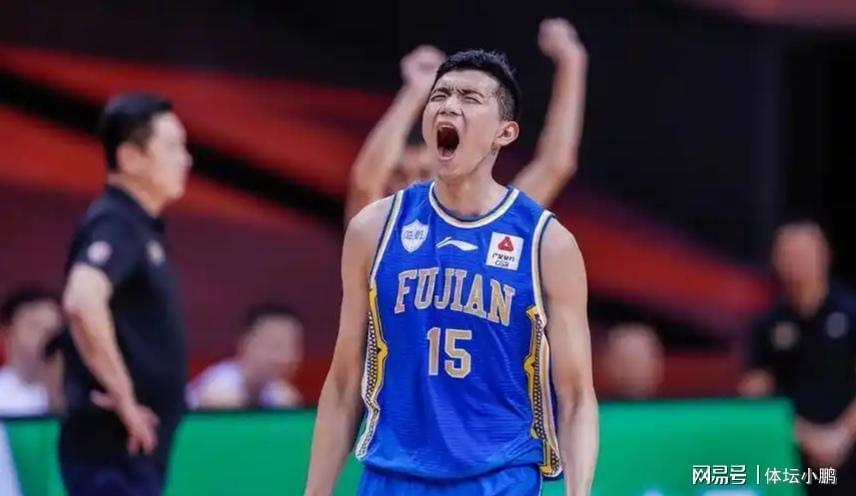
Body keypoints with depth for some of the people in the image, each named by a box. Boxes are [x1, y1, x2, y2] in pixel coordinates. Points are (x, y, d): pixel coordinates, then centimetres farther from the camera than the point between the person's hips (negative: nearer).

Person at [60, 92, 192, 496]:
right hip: (114, 450, -10)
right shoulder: (115, 224, -14)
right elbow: (83, 302, -33)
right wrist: (123, 397, -25)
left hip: (135, 451, 10)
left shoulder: (140, 227, 16)